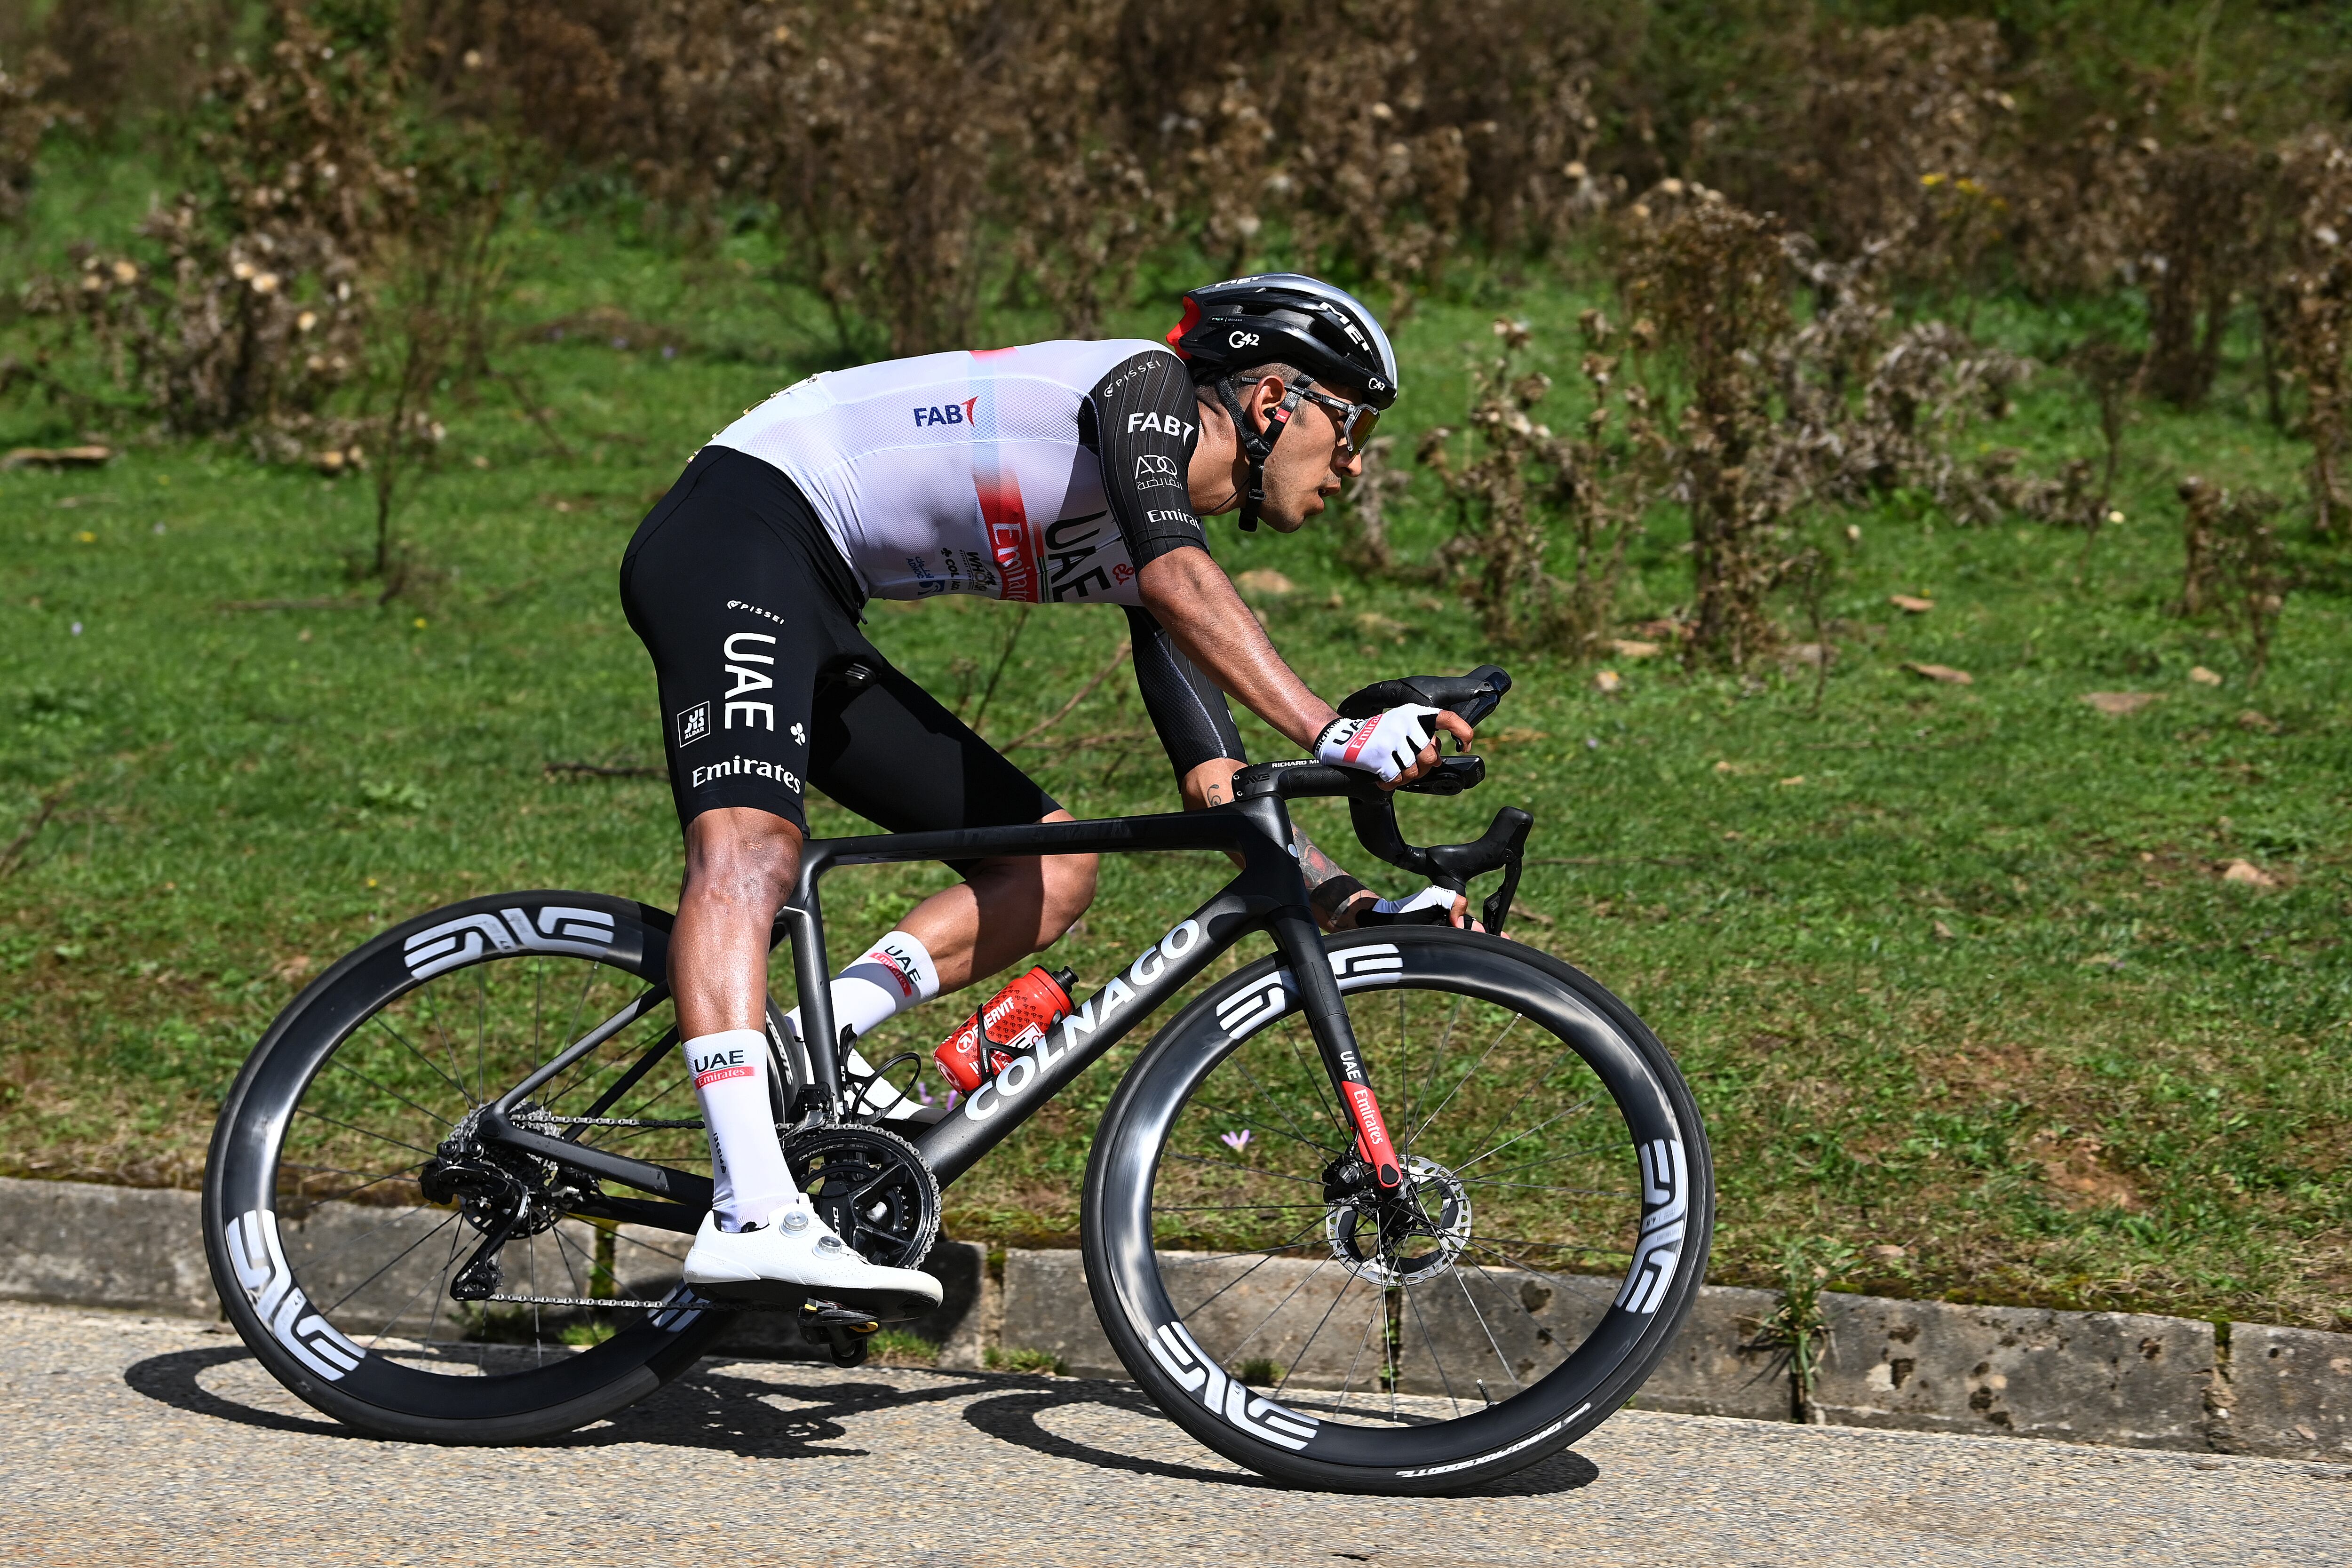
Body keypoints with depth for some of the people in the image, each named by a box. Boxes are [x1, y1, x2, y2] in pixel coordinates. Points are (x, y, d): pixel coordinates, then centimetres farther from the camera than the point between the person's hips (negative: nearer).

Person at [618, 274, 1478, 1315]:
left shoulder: (1147, 553, 16)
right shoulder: (1146, 386, -8)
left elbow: (1216, 784, 13)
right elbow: (1177, 580, -28)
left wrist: (1354, 906, 0)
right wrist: (1338, 736, -36)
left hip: (817, 622, 10)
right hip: (736, 535, -10)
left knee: (1055, 870, 5)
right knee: (750, 847, -31)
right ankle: (754, 1218, -45)